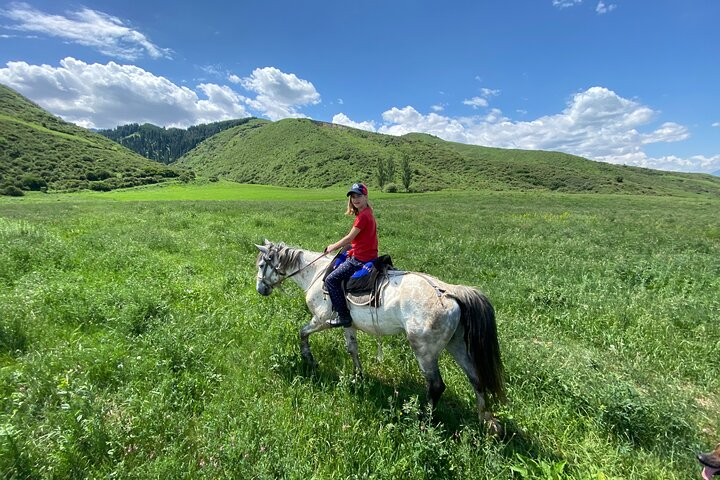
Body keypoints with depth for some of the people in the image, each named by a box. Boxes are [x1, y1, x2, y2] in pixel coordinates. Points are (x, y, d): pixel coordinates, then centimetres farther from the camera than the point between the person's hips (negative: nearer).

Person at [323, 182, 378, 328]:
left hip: (360, 259, -11)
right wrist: (338, 245, 12)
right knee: (337, 265, 29)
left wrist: (333, 247, -1)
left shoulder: (363, 216, -19)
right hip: (370, 255, 11)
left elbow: (349, 238, -15)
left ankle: (344, 316, -2)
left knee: (331, 280, -6)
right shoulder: (367, 213, 12)